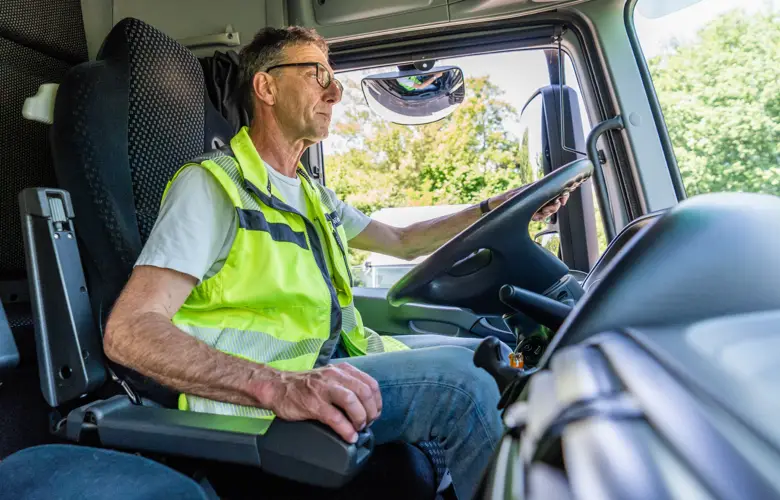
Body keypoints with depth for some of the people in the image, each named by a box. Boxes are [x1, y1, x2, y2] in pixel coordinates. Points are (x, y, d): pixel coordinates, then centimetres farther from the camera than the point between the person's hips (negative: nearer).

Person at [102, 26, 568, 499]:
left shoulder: (314, 194, 17)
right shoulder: (213, 184, -12)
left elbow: (402, 241, 25)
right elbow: (129, 331, -23)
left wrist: (499, 206, 15)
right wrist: (277, 385, -39)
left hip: (336, 357, 9)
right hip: (257, 399, -9)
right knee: (461, 382, -24)